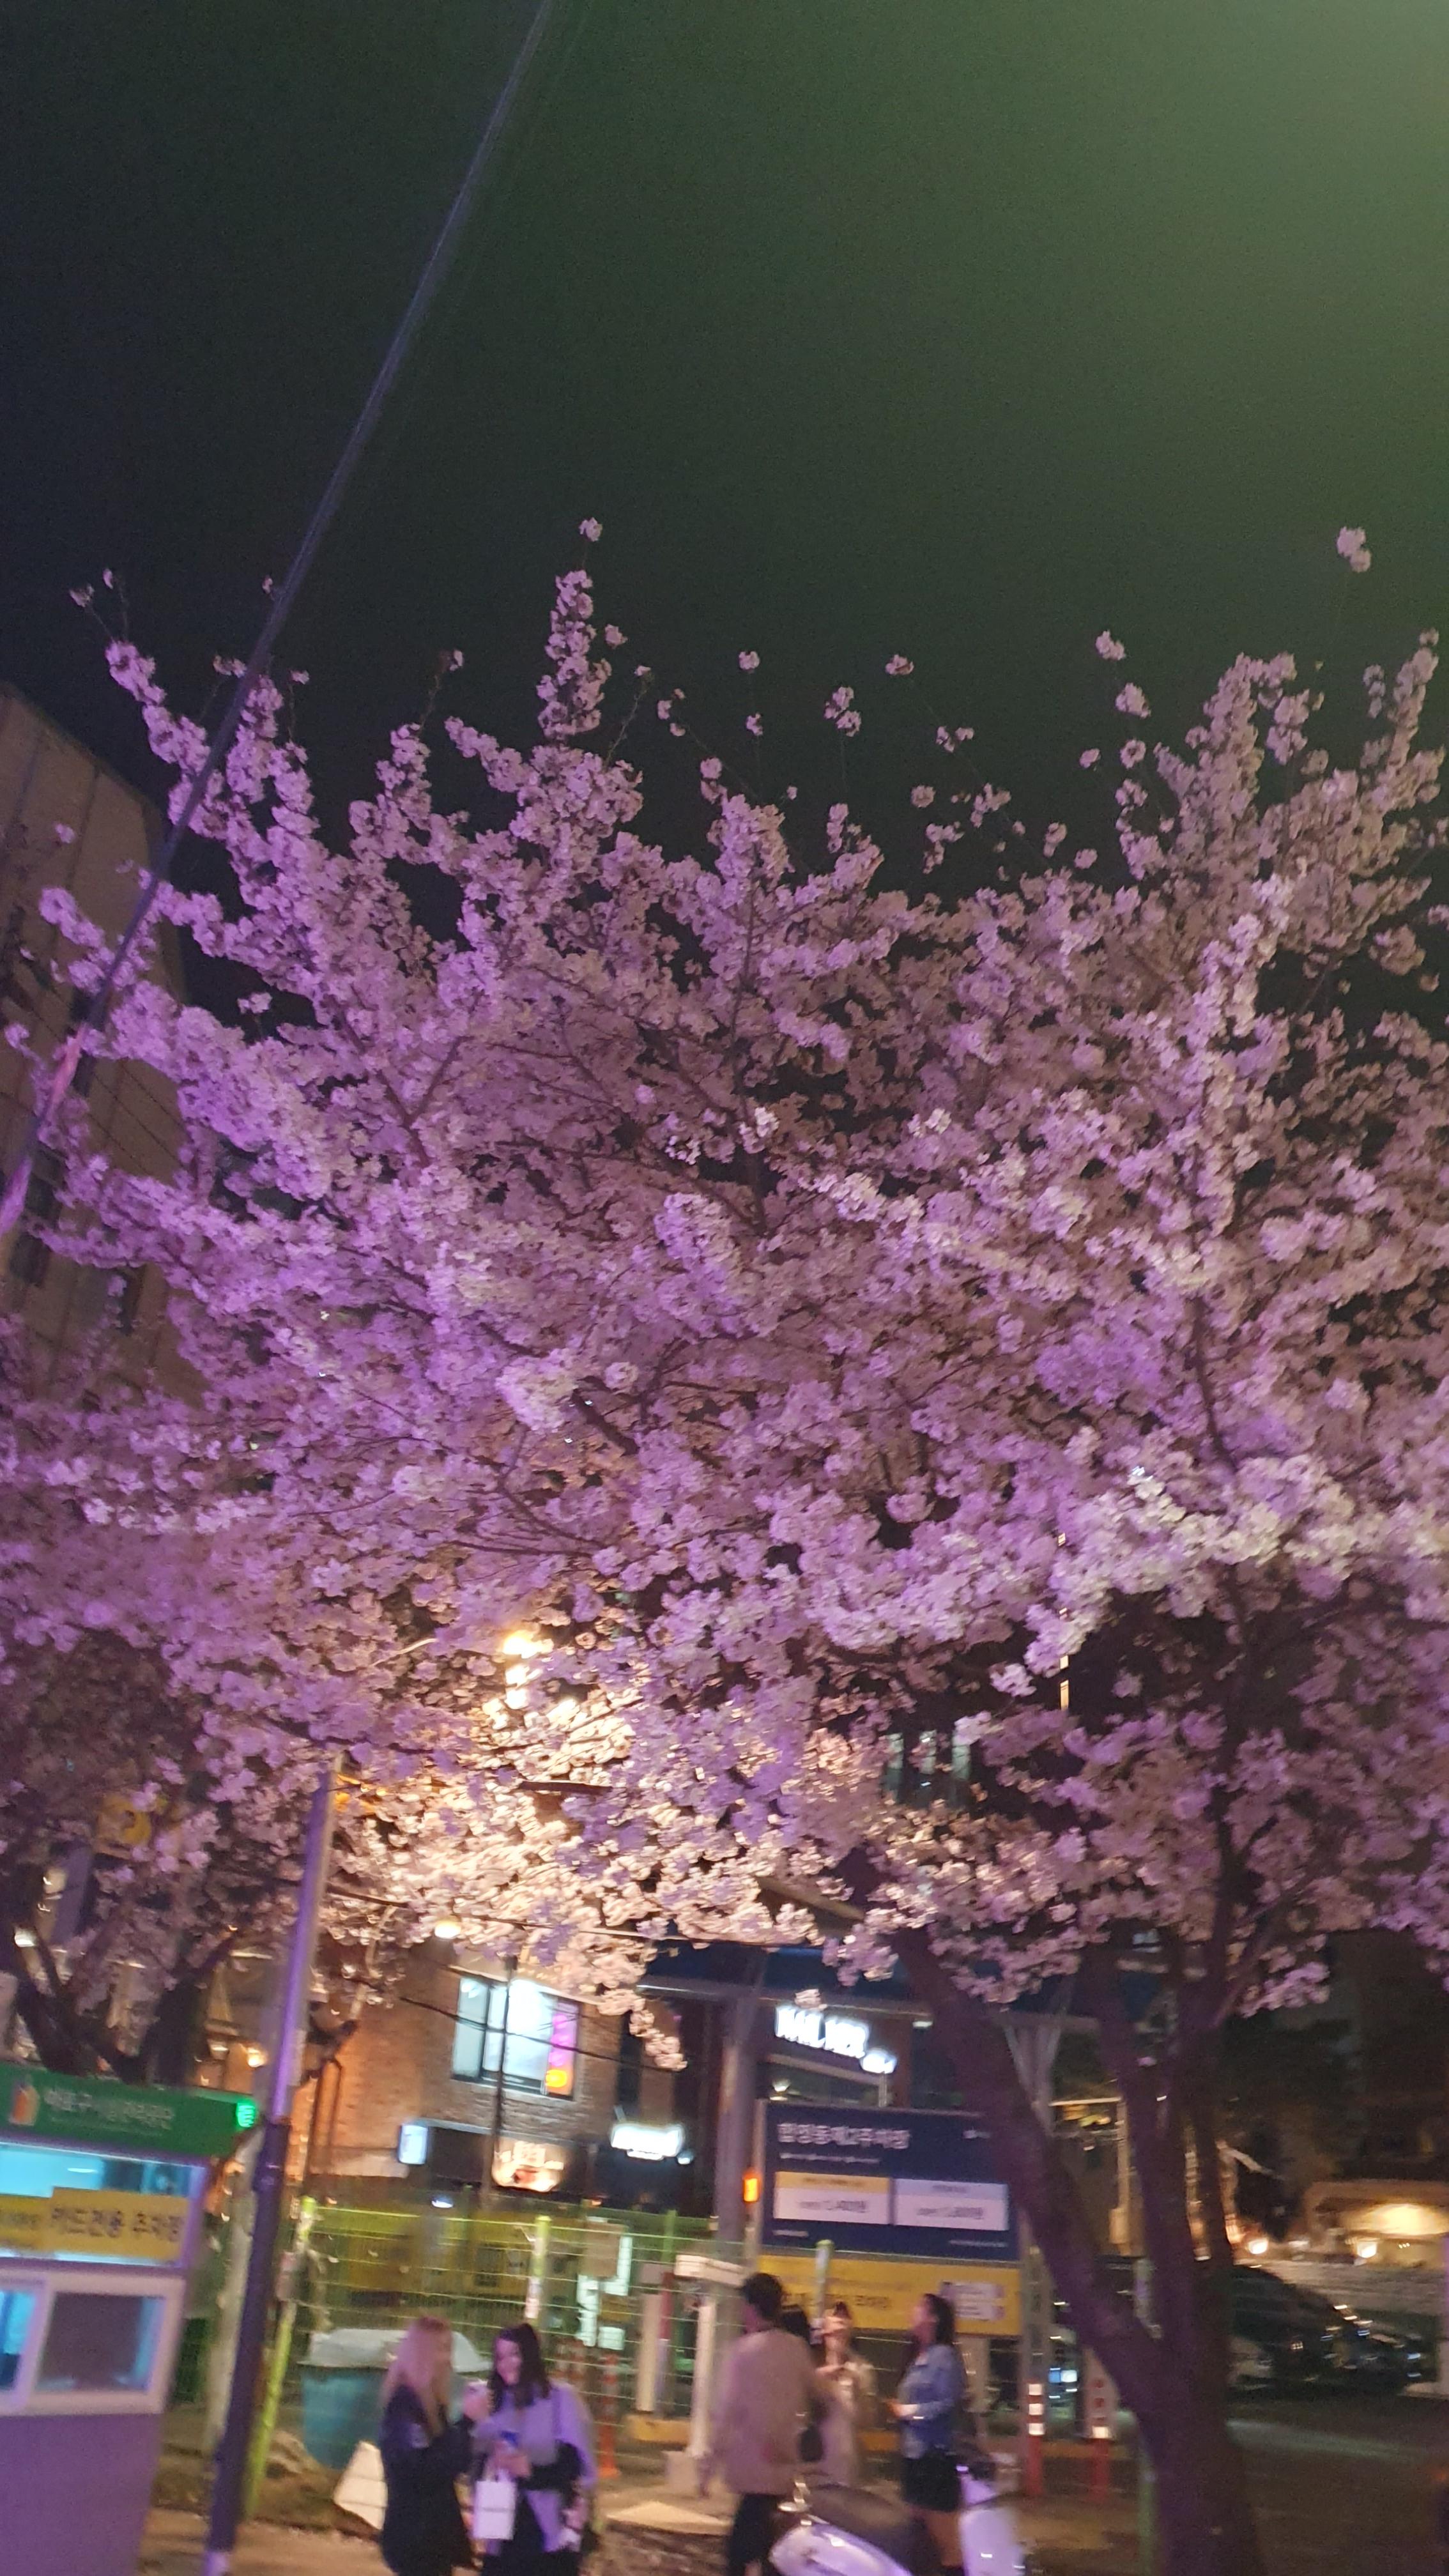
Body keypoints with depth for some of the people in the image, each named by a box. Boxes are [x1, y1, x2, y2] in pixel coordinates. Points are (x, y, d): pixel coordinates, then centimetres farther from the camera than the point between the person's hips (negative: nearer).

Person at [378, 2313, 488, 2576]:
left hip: (432, 2530, 9)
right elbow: (429, 2468, -23)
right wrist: (466, 2421, -24)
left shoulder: (427, 2401, 12)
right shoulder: (404, 2403, -17)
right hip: (415, 2534, -9)